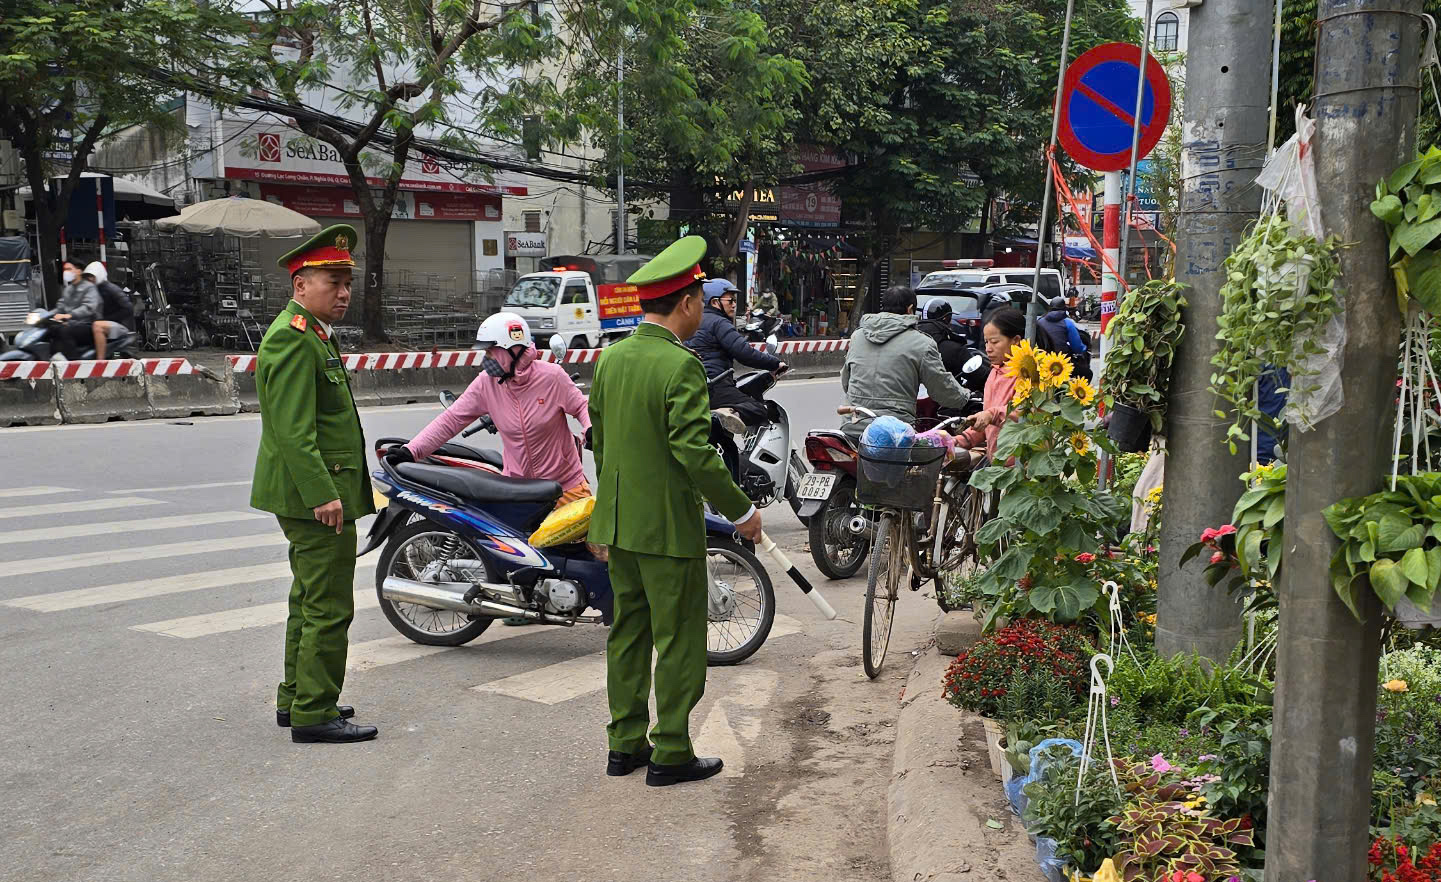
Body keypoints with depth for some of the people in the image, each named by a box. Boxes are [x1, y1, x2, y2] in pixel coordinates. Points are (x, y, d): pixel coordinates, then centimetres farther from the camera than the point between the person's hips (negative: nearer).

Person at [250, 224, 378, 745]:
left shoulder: (313, 335, 17)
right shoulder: (293, 339, -17)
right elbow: (294, 431, -24)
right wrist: (323, 495, -27)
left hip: (313, 493, 11)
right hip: (317, 493, -11)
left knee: (308, 600, 18)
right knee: (329, 607, -6)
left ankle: (296, 699, 29)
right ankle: (314, 714, 1)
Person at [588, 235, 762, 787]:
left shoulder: (610, 357, 5)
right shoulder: (681, 365, -18)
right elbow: (694, 452, -23)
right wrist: (741, 511, -13)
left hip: (617, 522, 8)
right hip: (668, 525, -8)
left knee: (628, 633, 16)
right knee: (679, 641, 4)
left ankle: (625, 744, 25)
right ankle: (671, 754, 12)